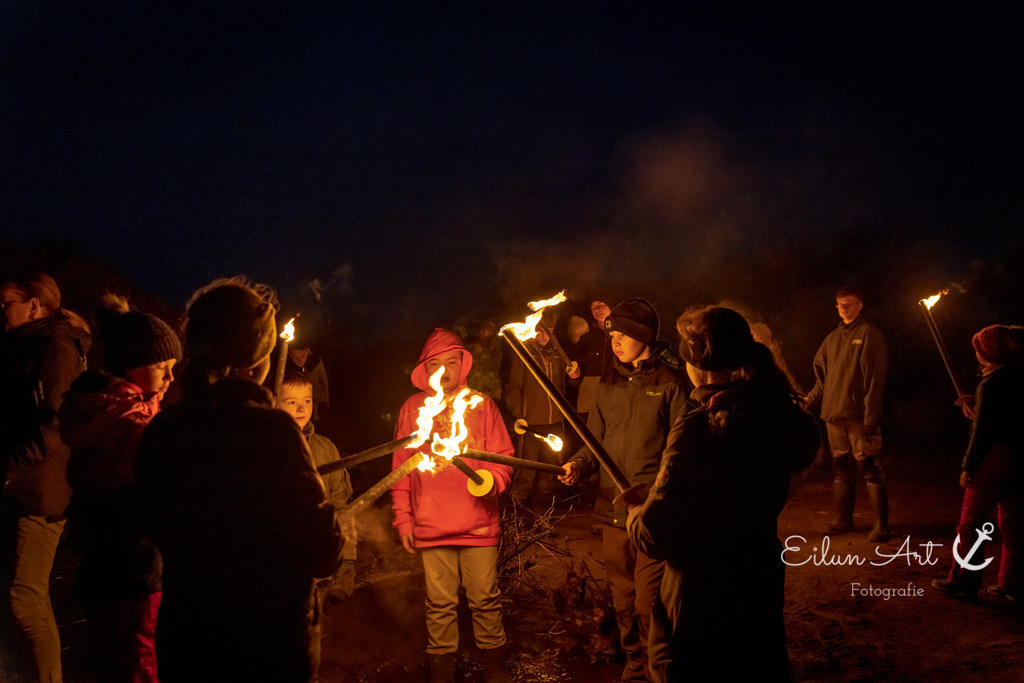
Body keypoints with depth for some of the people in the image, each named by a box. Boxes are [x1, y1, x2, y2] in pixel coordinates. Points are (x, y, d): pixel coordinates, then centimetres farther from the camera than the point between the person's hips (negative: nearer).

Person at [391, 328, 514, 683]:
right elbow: (401, 467, 9)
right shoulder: (412, 407, 6)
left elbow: (503, 456, 5)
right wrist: (403, 519, 6)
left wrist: (491, 481, -16)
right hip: (431, 527, 0)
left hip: (479, 523, 0)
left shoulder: (481, 404, 5)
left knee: (485, 599, 6)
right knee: (440, 603, 6)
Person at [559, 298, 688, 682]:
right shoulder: (609, 385, 13)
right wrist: (579, 465, -3)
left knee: (648, 605, -6)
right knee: (623, 600, 14)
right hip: (612, 510, 6)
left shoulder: (670, 383, -4)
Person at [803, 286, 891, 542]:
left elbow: (875, 377, -10)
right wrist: (809, 400, 4)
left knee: (870, 469, -6)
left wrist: (871, 415, -16)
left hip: (858, 415, -7)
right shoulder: (833, 338, 16)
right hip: (833, 414, 7)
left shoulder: (869, 334, -3)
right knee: (840, 470, 13)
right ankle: (843, 519, 22)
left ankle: (881, 525, -3)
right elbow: (822, 377, 20)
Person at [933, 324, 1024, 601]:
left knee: (971, 521, 1)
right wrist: (976, 413, 19)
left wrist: (968, 466, -10)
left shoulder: (991, 384, -15)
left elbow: (983, 432, -16)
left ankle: (963, 581, 6)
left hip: (995, 456, -8)